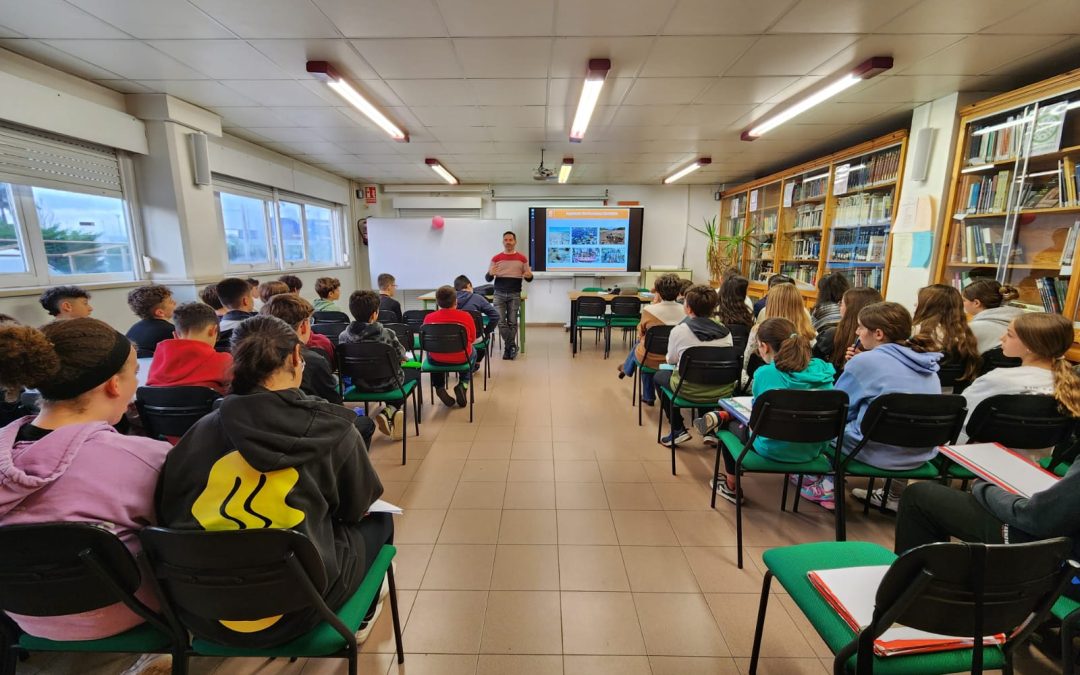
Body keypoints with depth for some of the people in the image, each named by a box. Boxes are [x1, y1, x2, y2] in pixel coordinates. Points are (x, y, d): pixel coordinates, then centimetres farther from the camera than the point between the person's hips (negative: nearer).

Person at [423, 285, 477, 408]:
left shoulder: (428, 318, -11)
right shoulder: (466, 316, -13)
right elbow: (472, 339, 1)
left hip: (437, 360, 1)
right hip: (462, 359, -1)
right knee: (472, 353, 34)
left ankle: (439, 387, 24)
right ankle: (463, 384, 14)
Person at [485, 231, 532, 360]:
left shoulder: (522, 259, 6)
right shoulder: (496, 258, 7)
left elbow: (528, 278, 8)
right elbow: (487, 279, 6)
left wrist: (529, 276, -16)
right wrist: (491, 273, -18)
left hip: (515, 294, -1)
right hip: (499, 294, 1)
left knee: (512, 322, -1)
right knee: (501, 322, -6)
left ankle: (507, 348, 13)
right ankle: (512, 346, 8)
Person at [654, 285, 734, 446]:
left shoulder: (679, 330, -12)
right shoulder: (725, 330, -1)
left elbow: (671, 360, 3)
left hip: (690, 391, -4)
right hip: (723, 391, 5)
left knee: (659, 376, 23)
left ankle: (678, 430, 20)